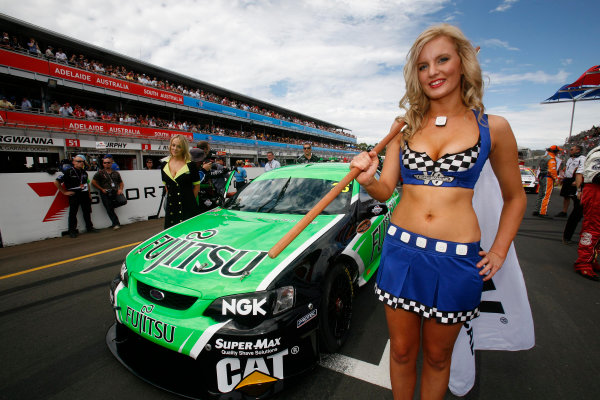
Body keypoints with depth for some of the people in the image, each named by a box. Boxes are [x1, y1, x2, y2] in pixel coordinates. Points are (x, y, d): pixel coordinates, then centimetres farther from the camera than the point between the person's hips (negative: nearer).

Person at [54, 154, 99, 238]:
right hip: (74, 195, -6)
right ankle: (72, 230, 9)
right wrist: (64, 192, -8)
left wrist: (89, 194, 16)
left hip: (84, 194, 6)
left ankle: (89, 227, 23)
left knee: (87, 212, 12)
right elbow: (56, 182, -9)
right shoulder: (68, 172, -9)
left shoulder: (84, 172, 12)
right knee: (73, 213, 0)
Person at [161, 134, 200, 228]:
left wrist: (189, 200, -1)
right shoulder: (164, 165, 10)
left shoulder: (190, 165, -3)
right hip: (171, 206, 4)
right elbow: (165, 185, 19)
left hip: (188, 207, -4)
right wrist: (171, 196, 12)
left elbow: (197, 186, 0)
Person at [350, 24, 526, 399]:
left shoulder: (493, 127, 1)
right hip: (401, 248, 2)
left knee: (437, 355, 18)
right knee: (402, 350, 16)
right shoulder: (405, 126, 5)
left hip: (458, 258, -1)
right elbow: (386, 189, 3)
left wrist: (499, 253, 3)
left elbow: (515, 198, 11)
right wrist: (368, 180, -19)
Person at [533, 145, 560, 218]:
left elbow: (540, 168, 19)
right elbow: (552, 170, -19)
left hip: (541, 177, 9)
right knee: (546, 196, -8)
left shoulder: (544, 157, 16)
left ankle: (537, 211, 16)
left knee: (541, 195, 13)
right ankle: (543, 212, -8)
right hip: (548, 178, -9)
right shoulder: (551, 159, -12)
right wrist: (556, 178, -9)